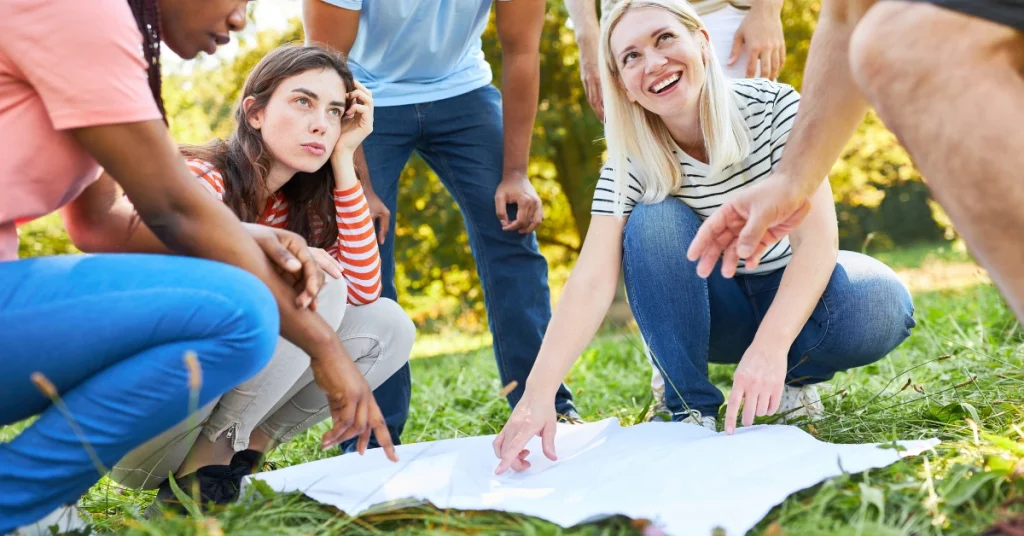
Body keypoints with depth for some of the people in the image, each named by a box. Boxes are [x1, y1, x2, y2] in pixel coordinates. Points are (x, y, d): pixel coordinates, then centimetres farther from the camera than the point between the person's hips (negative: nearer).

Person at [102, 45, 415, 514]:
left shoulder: (299, 206, 6)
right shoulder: (200, 180, -16)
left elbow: (363, 290, -6)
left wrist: (343, 160, -6)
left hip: (216, 399, 7)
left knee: (387, 326, -4)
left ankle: (241, 452, -1)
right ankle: (200, 469, -13)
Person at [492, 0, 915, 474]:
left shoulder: (772, 106, -20)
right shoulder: (631, 161, -17)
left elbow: (818, 236, -27)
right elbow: (592, 281, -28)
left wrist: (771, 345, -43)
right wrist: (538, 393, -42)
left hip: (794, 290, -1)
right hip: (712, 307, 1)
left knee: (880, 306, -33)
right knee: (652, 222, -28)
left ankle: (795, 377, 0)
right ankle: (692, 406, -15)